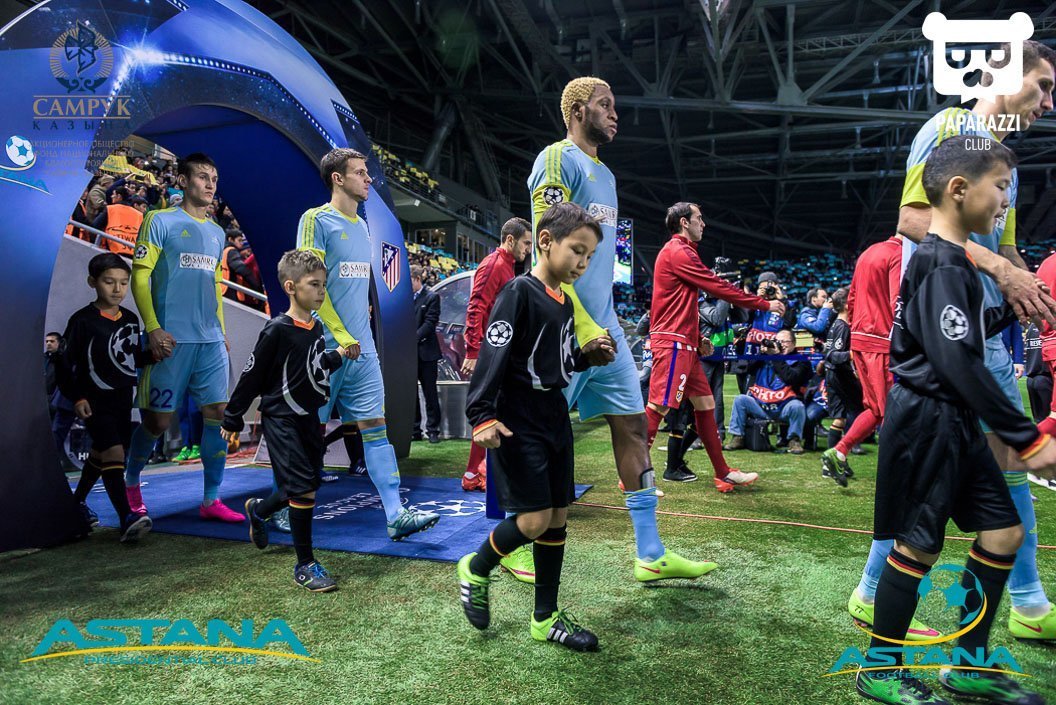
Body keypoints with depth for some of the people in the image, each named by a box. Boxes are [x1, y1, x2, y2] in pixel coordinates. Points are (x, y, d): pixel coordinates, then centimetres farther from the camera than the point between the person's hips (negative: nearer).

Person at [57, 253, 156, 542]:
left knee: (100, 454, 19)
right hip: (94, 401, -6)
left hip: (123, 400, 7)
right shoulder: (83, 320, -11)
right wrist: (76, 397, -14)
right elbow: (65, 363, -8)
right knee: (113, 452, -18)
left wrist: (152, 355, -4)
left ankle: (77, 502, 40)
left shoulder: (131, 319, 7)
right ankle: (127, 519, -23)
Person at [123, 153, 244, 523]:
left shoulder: (217, 232, 18)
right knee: (159, 419, 1)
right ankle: (130, 482, 28)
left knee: (217, 414, -1)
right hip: (172, 339, -5)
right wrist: (153, 328, -14)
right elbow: (139, 277, -5)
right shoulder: (160, 221, 0)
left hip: (211, 341, 5)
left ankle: (211, 500, 7)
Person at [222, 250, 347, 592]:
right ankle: (305, 565, 7)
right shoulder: (277, 330, -19)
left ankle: (258, 509, 46)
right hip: (281, 420, -8)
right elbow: (252, 376, -12)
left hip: (308, 417, 8)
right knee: (303, 489, -8)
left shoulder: (316, 327, 3)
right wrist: (233, 419, -6)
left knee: (308, 485, 17)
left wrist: (338, 356, 5)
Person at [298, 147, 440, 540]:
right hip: (326, 346, -6)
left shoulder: (361, 226, 18)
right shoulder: (316, 220, -6)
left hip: (362, 349, 7)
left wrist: (361, 335, 16)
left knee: (375, 426, 1)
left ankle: (396, 516, 1)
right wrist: (342, 339, -15)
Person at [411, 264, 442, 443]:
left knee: (430, 393, 4)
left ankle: (433, 430, 12)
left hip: (426, 352, -4)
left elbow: (430, 323, -10)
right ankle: (414, 429, 19)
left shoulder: (432, 297, -3)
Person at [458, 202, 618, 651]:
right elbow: (492, 354, -20)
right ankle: (475, 570, 20)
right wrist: (482, 416, -28)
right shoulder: (519, 293, -13)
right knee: (535, 518, -9)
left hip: (555, 419, 9)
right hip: (518, 424, -8)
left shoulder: (564, 302, 13)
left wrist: (587, 355, 3)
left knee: (558, 518, 10)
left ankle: (546, 618, 23)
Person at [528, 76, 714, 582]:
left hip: (602, 323, 9)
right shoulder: (557, 160, -7)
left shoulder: (604, 173, 22)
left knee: (632, 423, 7)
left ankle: (651, 555, 15)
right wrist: (582, 326, -21)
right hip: (566, 325, -9)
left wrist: (605, 323, 19)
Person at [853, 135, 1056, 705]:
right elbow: (958, 364, -24)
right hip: (926, 420, -10)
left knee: (1003, 530, 13)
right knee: (918, 544, 0)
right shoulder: (943, 264, -18)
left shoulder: (948, 259, 13)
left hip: (955, 423, 10)